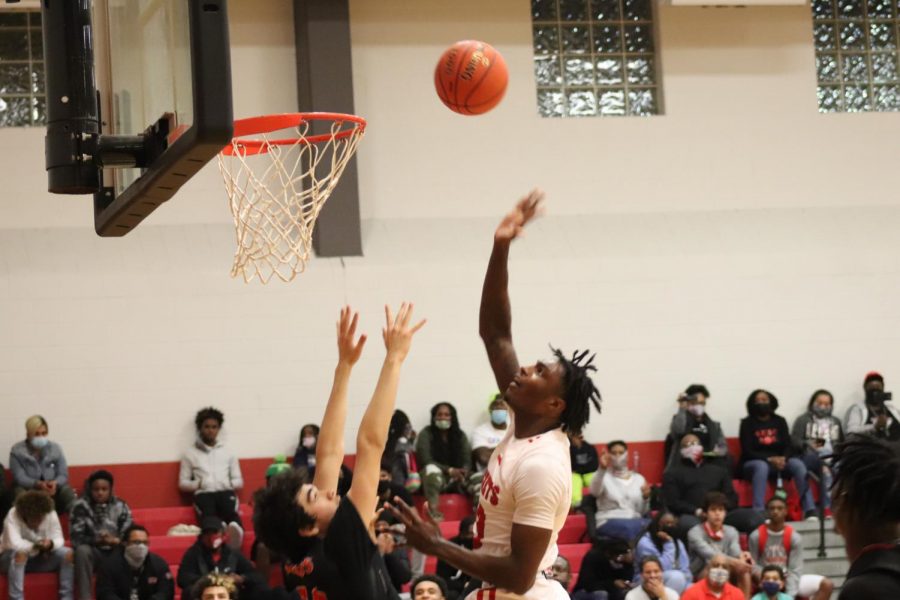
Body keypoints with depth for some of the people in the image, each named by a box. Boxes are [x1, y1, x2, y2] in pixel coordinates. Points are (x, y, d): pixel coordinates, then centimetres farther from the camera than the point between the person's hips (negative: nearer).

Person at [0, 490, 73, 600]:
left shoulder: (51, 514, -12)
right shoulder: (13, 515, -25)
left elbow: (59, 540, -14)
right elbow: (14, 544, -36)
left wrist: (51, 544, -36)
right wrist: (35, 546, -44)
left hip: (39, 559, 5)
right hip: (9, 559, -5)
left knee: (68, 553, -18)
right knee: (20, 553, -40)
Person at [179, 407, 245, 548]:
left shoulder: (228, 453, 23)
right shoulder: (190, 454, 18)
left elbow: (239, 481, 21)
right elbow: (183, 483, 15)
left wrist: (228, 484, -1)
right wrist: (198, 484, -5)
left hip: (225, 492, 0)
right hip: (204, 493, 0)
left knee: (231, 511, -38)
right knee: (209, 515, -38)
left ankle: (236, 531, -69)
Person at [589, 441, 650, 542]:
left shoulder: (638, 478, 17)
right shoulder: (604, 477, 6)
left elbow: (642, 512, 15)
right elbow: (594, 492, -19)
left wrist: (645, 498, -7)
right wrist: (602, 469, -35)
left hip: (634, 521, 3)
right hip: (608, 523, -3)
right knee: (629, 527, -38)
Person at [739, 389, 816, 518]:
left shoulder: (779, 421, 12)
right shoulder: (747, 423, 1)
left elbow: (789, 446, 6)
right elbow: (747, 452, -8)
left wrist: (783, 459, -18)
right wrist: (770, 459, -21)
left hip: (779, 461, 3)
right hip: (754, 463, -3)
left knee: (798, 464, -27)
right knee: (762, 466, -39)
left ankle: (809, 510, -33)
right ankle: (759, 513, -49)